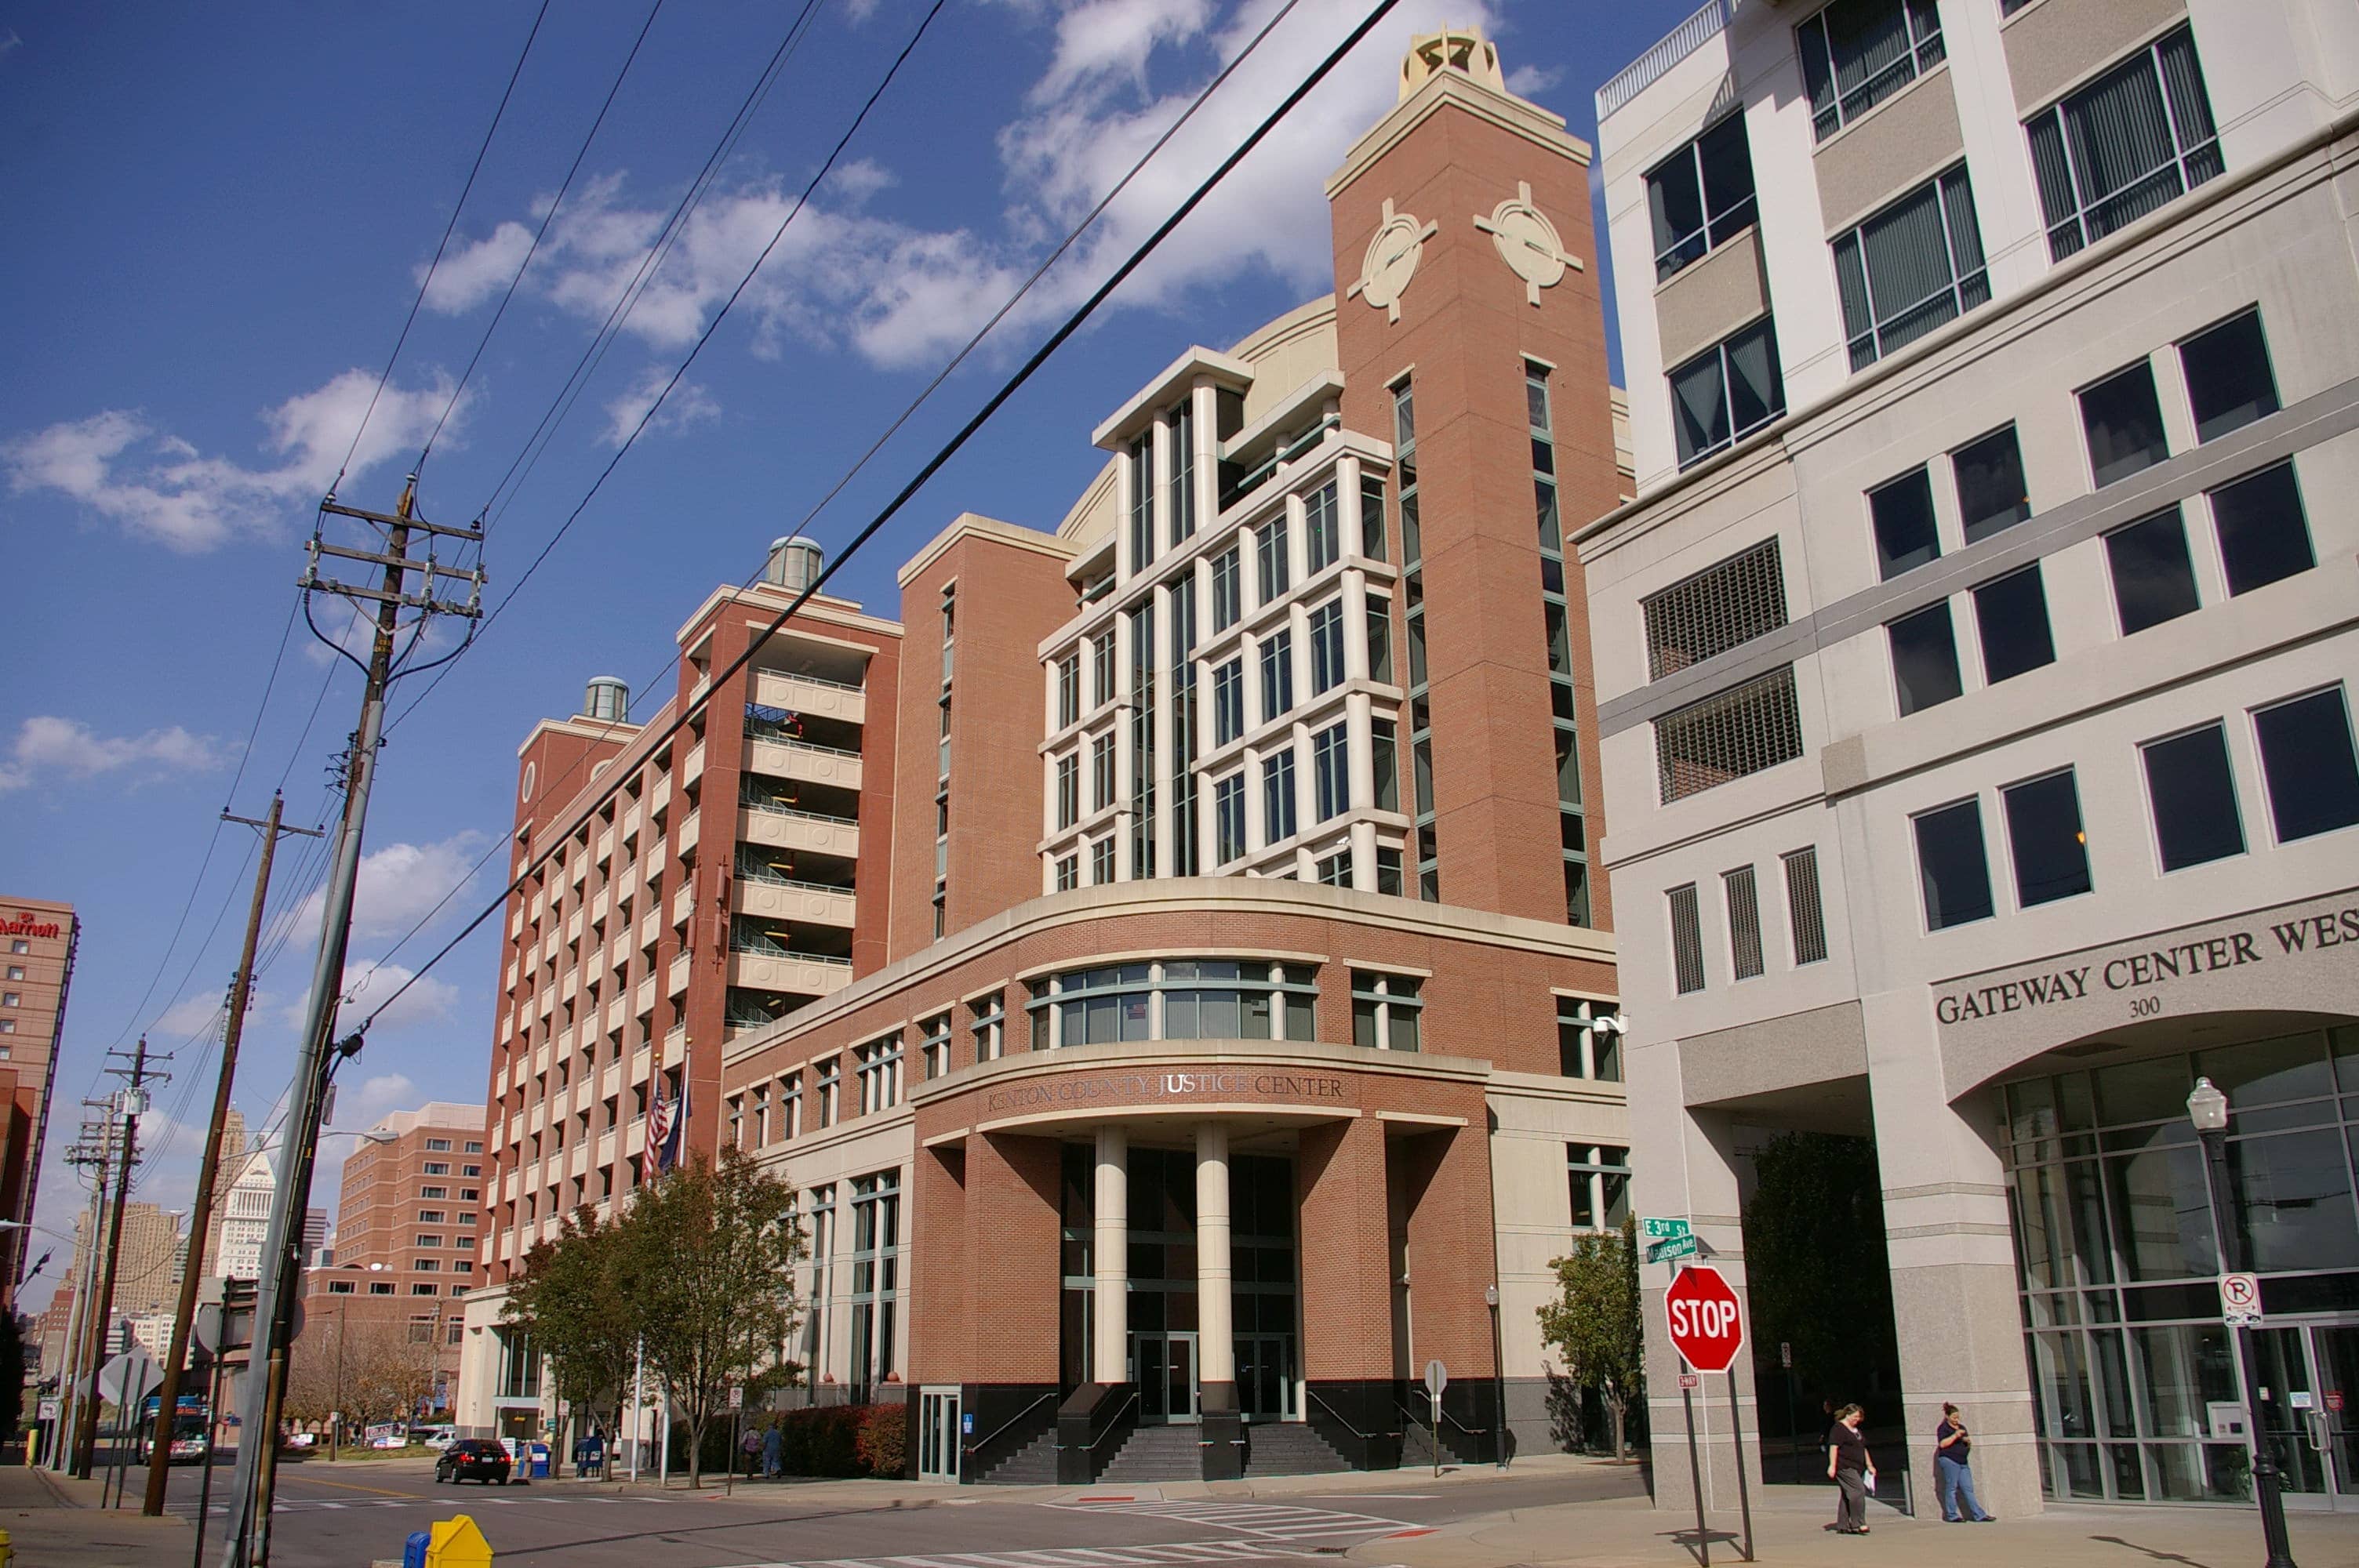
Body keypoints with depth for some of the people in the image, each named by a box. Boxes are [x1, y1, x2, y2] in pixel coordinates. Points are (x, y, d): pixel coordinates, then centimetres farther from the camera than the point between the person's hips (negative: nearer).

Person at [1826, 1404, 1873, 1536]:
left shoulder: (1856, 1430, 21)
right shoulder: (1839, 1429, -8)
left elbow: (1863, 1449, 28)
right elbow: (1834, 1447, -15)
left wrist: (1869, 1465, 23)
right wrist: (1832, 1466, -21)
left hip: (1856, 1468, 9)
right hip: (1844, 1467, -9)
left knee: (1845, 1496, 8)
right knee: (1858, 1491, -17)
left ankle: (1843, 1526, 10)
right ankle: (1858, 1524, -15)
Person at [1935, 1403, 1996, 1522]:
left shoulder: (1961, 1427, 20)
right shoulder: (1943, 1428, -1)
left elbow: (1967, 1446, 26)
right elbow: (1942, 1444, -15)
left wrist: (1968, 1442, 3)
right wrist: (1955, 1436, -22)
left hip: (1963, 1462, 7)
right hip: (1949, 1460, -7)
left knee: (1968, 1489, 4)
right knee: (1951, 1488, -5)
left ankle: (1979, 1516, 2)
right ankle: (1952, 1516, -1)